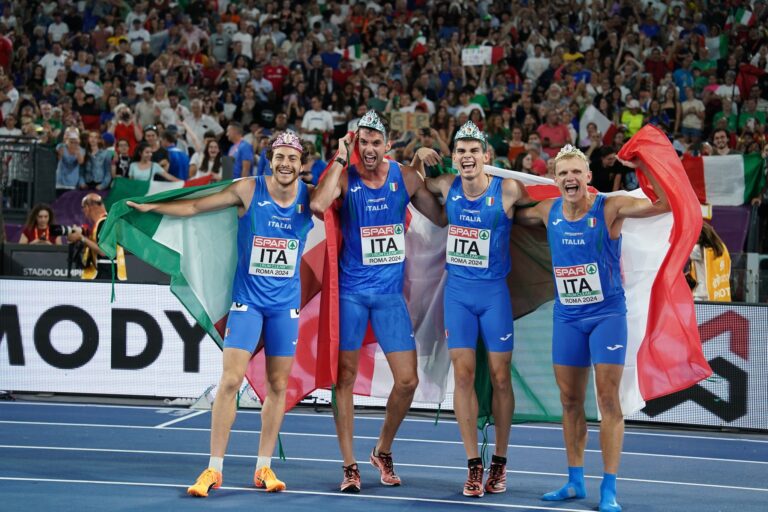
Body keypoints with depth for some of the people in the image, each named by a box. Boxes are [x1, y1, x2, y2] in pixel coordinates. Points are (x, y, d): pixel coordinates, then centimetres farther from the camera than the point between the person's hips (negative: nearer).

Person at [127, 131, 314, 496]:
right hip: (247, 299, -2)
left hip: (286, 304, 2)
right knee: (230, 380, -8)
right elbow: (195, 206, -2)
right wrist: (151, 206, -7)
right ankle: (214, 469, -3)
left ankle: (264, 467, 17)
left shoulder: (308, 195, -1)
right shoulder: (249, 190, -8)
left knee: (278, 385, 6)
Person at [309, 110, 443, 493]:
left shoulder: (405, 177, 1)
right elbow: (317, 205, -28)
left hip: (390, 292, 2)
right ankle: (350, 466, 10)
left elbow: (443, 216, 8)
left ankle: (383, 451, 23)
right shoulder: (345, 177, -7)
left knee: (407, 380, 0)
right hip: (350, 291, -2)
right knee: (345, 377, 1)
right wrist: (340, 159, -22)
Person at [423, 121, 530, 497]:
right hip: (457, 292, 3)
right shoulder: (447, 187, -1)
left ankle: (499, 463, 16)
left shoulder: (507, 190, -11)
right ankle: (473, 465, 5)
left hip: (494, 292, -2)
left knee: (500, 377, 3)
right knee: (463, 375, -2)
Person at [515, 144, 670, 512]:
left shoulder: (609, 208, -12)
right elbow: (514, 216, 23)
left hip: (607, 314, -5)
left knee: (608, 399, -7)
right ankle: (575, 481, 21)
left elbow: (665, 204, -22)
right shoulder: (548, 211, 2)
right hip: (567, 317, 5)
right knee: (570, 400, 9)